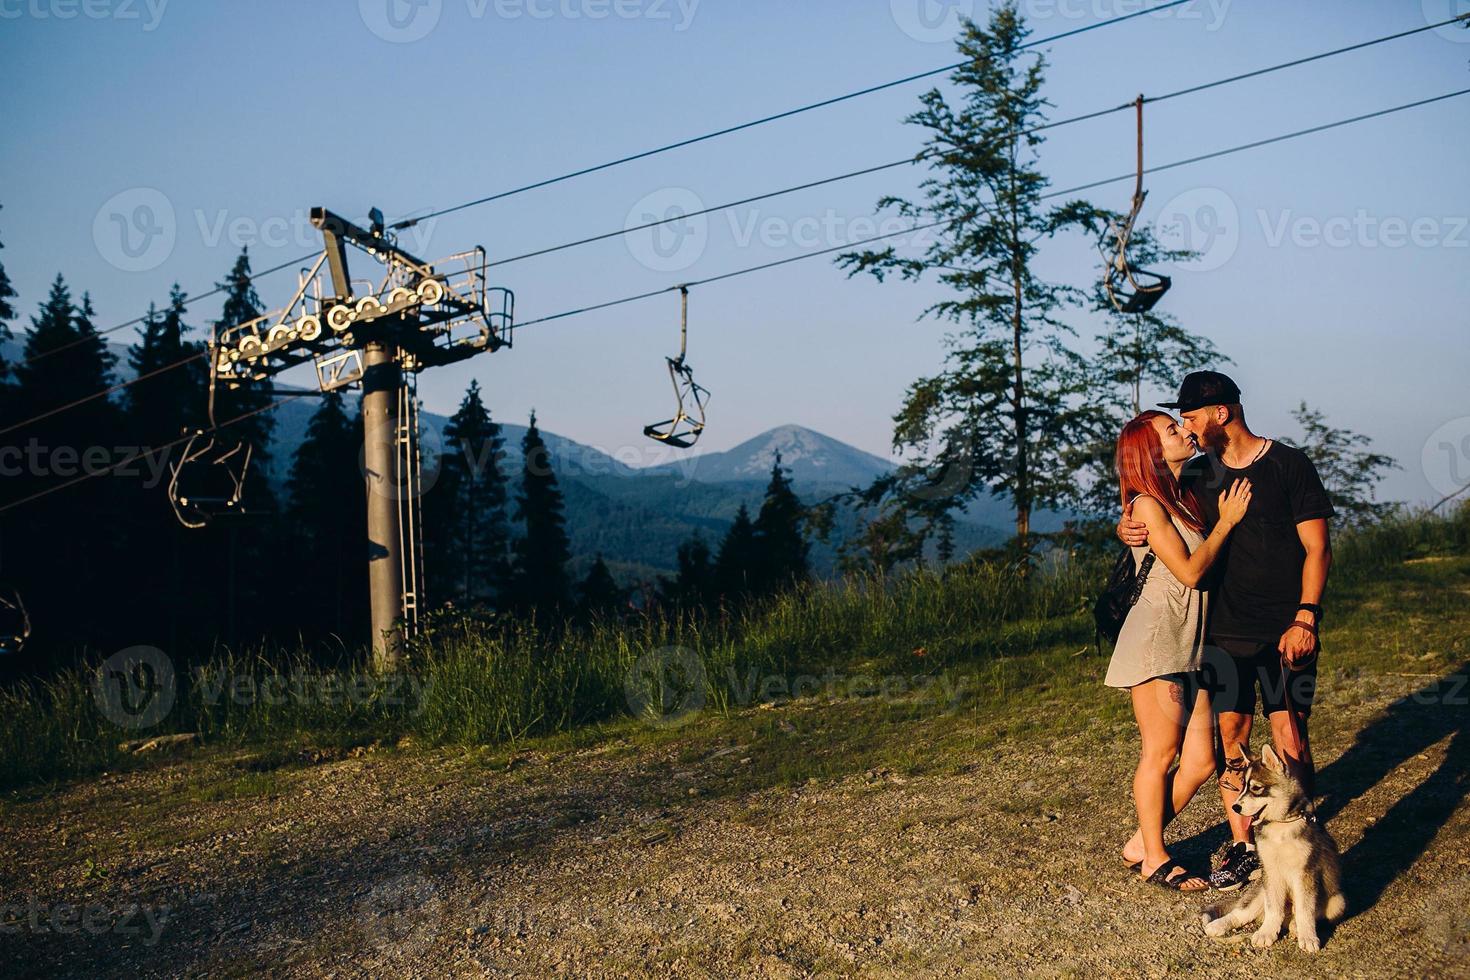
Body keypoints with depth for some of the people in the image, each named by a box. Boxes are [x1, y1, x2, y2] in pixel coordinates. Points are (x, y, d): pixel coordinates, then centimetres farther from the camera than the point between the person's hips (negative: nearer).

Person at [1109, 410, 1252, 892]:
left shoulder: (1185, 498, 16)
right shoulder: (1148, 505, -9)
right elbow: (1189, 571, -14)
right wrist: (1226, 522, -5)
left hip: (1189, 648, 8)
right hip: (1155, 640, -8)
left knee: (1201, 762, 5)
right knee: (1160, 754, 1)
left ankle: (1141, 844, 20)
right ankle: (1154, 860, 15)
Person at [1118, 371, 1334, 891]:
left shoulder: (1289, 465, -3)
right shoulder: (1197, 474, 9)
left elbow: (1318, 547, -4)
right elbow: (1161, 528, 16)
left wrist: (1306, 617, -14)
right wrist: (1128, 530, -9)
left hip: (1285, 630, -4)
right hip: (1225, 629, 4)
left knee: (1290, 736, -3)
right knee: (1231, 733, 4)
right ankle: (1242, 846, 14)